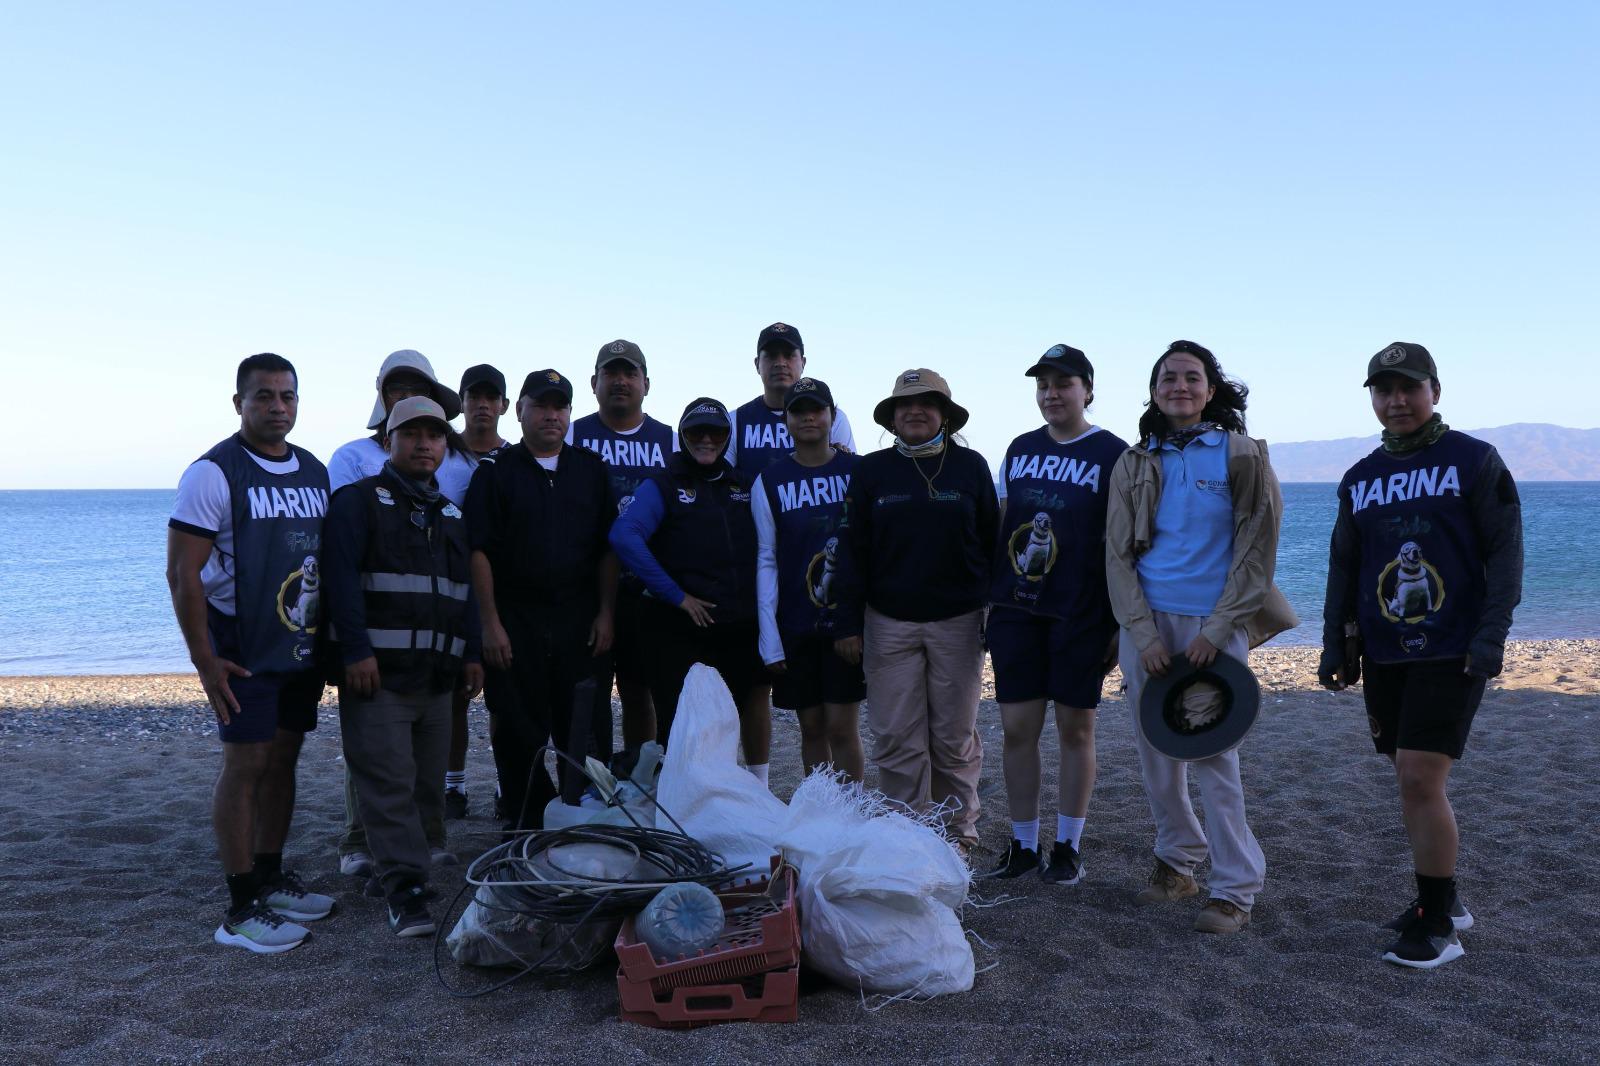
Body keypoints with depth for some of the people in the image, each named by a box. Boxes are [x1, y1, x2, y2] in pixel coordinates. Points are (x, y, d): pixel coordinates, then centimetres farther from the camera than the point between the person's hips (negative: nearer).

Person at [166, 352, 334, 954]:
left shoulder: (315, 471, 9)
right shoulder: (214, 473, -11)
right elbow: (181, 573, -13)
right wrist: (205, 661, -16)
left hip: (302, 648, 6)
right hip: (244, 650, -6)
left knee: (283, 759, 13)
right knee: (246, 764, -4)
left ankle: (271, 879, 26)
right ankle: (241, 909, 4)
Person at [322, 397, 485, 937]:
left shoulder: (450, 514, 20)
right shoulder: (358, 501, 0)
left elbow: (464, 588, 22)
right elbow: (341, 577, -10)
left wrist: (472, 653, 14)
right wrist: (356, 650, -19)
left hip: (436, 673, 6)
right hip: (376, 670, -6)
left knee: (428, 781, 9)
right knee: (389, 781, -8)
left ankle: (401, 858, 23)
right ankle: (405, 890, -5)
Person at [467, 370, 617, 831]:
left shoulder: (592, 469, 11)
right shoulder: (496, 471, 4)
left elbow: (608, 549, 9)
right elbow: (480, 551, -2)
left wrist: (605, 614, 0)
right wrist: (491, 623, -9)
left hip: (582, 621, 2)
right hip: (515, 621, -1)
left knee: (587, 732, 4)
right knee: (520, 735, 4)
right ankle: (525, 828, 16)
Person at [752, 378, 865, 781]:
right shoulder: (769, 483, 4)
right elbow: (766, 562, 3)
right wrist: (770, 638, -3)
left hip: (848, 618, -1)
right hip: (795, 624, 1)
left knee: (842, 727, -3)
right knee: (811, 728, 8)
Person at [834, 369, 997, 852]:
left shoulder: (971, 467, 5)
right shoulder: (871, 470, 6)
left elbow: (992, 543, 8)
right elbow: (854, 551, 5)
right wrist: (848, 624, -1)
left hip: (958, 622, 0)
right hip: (889, 624, 0)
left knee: (955, 737, 6)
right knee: (897, 740, 0)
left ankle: (957, 832, 19)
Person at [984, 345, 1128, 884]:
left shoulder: (1113, 454, -2)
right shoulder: (1020, 449, 12)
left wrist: (1120, 621, -7)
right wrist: (989, 598, 12)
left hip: (1080, 614, -4)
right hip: (1015, 610, 4)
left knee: (1075, 728, 5)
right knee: (1018, 728, 5)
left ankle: (1068, 846, 19)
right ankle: (1022, 844, 18)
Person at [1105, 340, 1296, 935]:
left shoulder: (1242, 456, 0)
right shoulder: (1135, 463, 9)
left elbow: (1257, 551, -3)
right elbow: (1118, 553, 5)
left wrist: (1215, 631, -10)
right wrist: (1144, 634, -6)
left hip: (1212, 625, -3)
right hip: (1145, 623, 4)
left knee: (1213, 755, -6)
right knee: (1156, 752, 8)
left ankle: (1236, 889, 5)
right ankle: (1177, 863, 25)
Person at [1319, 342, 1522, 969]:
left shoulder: (1474, 461, -2)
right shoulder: (1360, 479, 12)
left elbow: (1504, 553, -6)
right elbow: (1343, 569, 15)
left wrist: (1491, 635, -14)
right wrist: (1335, 645, 11)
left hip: (1451, 653, -5)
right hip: (1384, 655, 5)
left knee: (1420, 778, -11)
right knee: (1413, 781, 12)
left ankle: (1436, 926, 2)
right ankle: (1442, 899, 29)